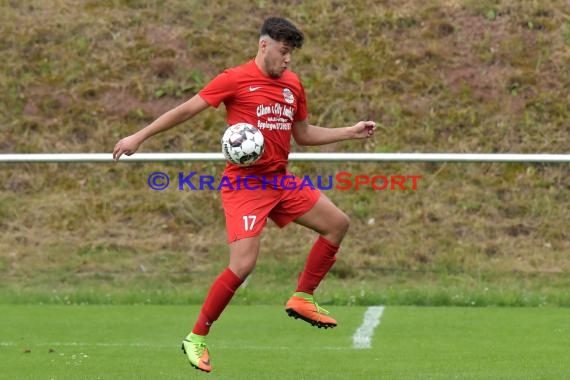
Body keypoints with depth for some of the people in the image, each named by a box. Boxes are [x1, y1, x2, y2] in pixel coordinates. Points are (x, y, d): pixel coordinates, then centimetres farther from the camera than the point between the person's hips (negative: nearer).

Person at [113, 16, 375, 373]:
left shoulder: (293, 84, 10)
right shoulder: (236, 79, -10)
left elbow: (303, 133, 22)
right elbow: (186, 110, -7)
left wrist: (352, 132, 16)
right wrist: (139, 137, -8)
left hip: (281, 180, 7)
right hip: (245, 183, -7)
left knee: (337, 223, 4)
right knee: (243, 265, -17)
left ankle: (302, 298, 15)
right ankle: (196, 339, -3)